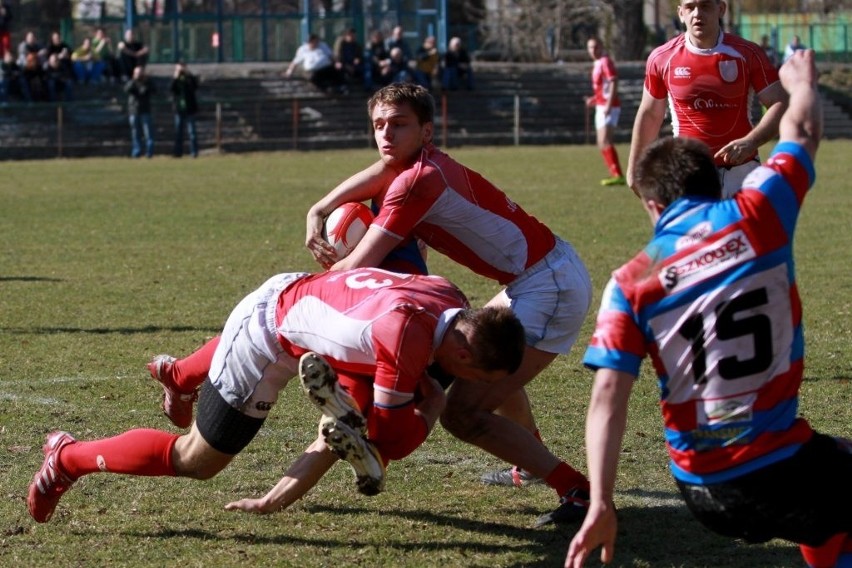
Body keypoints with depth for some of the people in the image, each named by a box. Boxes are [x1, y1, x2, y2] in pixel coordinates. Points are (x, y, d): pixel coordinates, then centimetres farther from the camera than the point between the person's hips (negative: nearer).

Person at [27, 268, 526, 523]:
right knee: (197, 461, 3)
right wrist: (433, 406, -12)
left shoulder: (450, 298, -13)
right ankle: (69, 459, 19)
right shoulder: (407, 337, -39)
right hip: (266, 344, -8)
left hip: (288, 291, 8)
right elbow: (392, 441, -27)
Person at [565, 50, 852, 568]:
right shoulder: (756, 218, -2)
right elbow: (803, 131, 16)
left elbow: (607, 398, -8)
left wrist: (601, 506, -9)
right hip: (782, 474, -4)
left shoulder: (630, 284, 0)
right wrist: (803, 81, 37)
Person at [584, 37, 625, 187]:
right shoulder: (597, 64, 18)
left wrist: (608, 104, -26)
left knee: (605, 142, -19)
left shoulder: (605, 62, -10)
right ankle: (617, 175, 12)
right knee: (602, 144, 10)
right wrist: (593, 99, 14)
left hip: (608, 107, -10)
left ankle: (617, 175, -23)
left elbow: (613, 83, -19)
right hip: (601, 107, 10)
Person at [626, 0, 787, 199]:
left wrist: (750, 142, -25)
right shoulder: (661, 58, -2)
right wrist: (634, 167, 14)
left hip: (741, 171, 0)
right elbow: (649, 115, 11)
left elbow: (781, 104, -8)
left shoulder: (748, 54, -6)